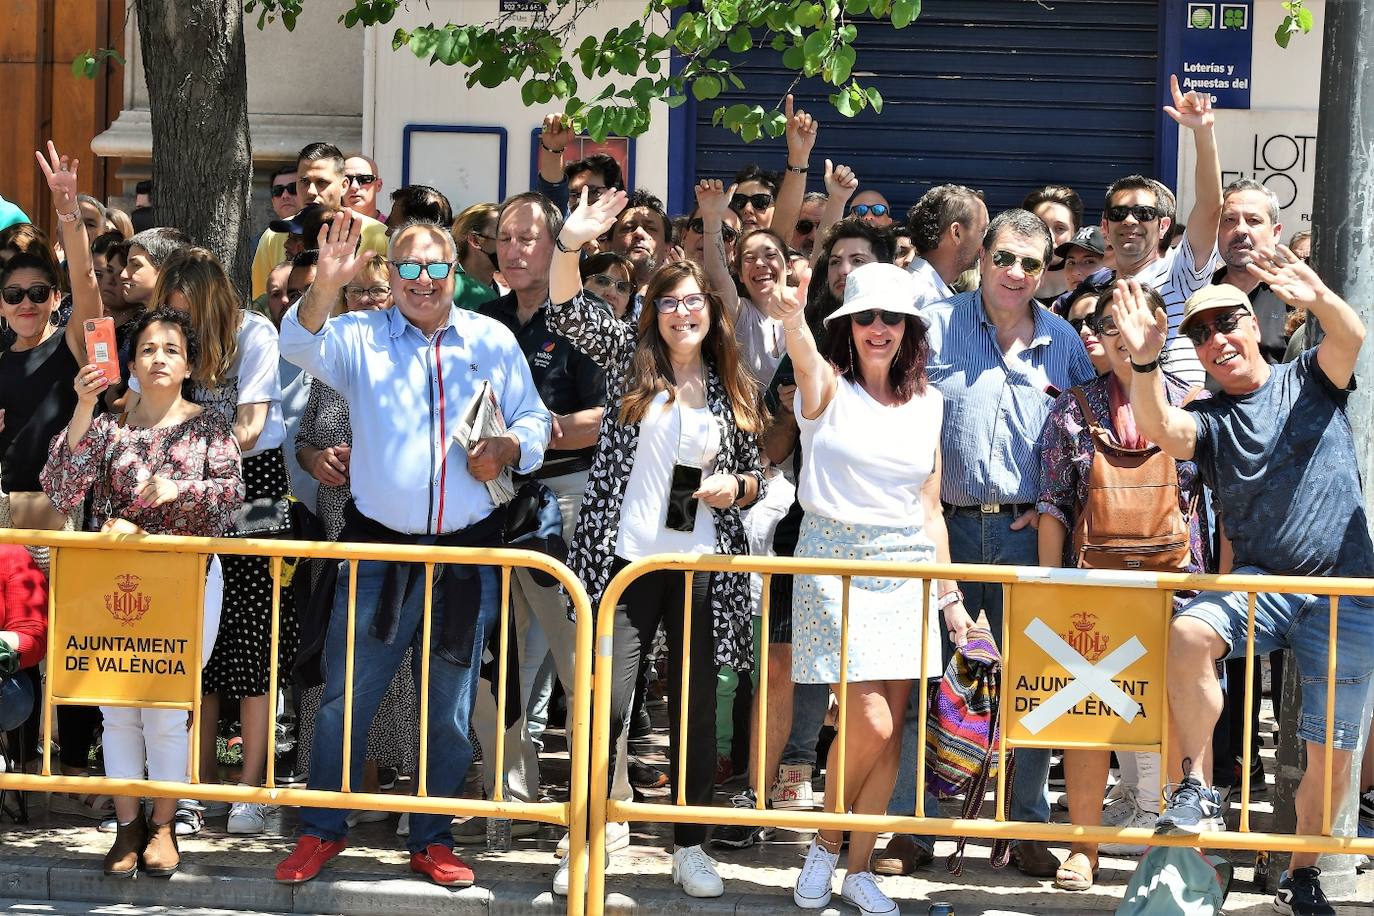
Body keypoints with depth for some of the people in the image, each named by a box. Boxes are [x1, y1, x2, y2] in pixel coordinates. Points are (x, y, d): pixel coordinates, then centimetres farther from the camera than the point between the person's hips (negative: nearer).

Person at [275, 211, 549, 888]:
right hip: (378, 549, -1)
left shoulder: (493, 342, 8)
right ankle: (321, 831, 15)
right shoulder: (361, 336, 3)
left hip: (468, 553, 1)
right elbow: (302, 347, -16)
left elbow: (533, 420, 12)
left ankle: (432, 840, 21)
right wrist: (325, 285, -33)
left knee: (451, 710, 9)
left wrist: (508, 448, -10)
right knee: (345, 698, 1)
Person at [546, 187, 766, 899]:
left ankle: (690, 847, 18)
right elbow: (569, 313, -9)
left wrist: (737, 486, -6)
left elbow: (755, 475, 17)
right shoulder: (629, 360, 5)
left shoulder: (735, 389, 10)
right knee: (606, 701, -5)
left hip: (703, 567, 2)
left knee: (695, 708, 6)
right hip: (625, 558, -2)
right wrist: (570, 243, -26)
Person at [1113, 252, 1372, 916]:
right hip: (1259, 582, 1)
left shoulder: (1308, 380, 6)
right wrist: (1144, 362, -34)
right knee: (1188, 634, -31)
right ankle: (1196, 790, -21)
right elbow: (1158, 430, -15)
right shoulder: (1208, 419, 8)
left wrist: (1319, 299, -39)